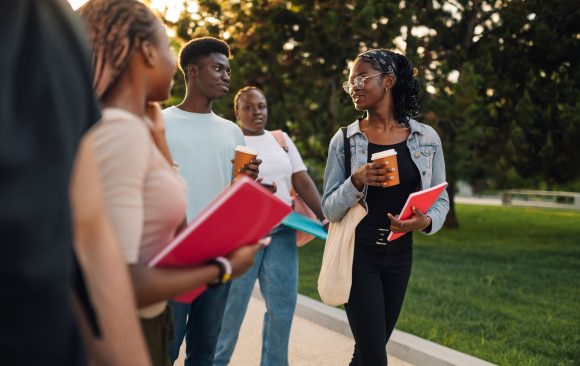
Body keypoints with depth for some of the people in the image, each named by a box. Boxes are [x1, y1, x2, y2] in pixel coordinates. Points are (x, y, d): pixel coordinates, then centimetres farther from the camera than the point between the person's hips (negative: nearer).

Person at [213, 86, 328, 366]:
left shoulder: (281, 139, 14)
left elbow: (303, 182, 9)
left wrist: (325, 217, -2)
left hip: (282, 232, 4)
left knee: (282, 304, 1)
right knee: (232, 307, 1)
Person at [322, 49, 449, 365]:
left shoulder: (426, 138, 0)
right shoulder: (344, 140, -3)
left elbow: (441, 200, 5)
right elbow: (329, 209, -4)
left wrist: (426, 221, -17)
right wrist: (357, 182, -23)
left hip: (400, 255, 3)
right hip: (357, 253, -2)